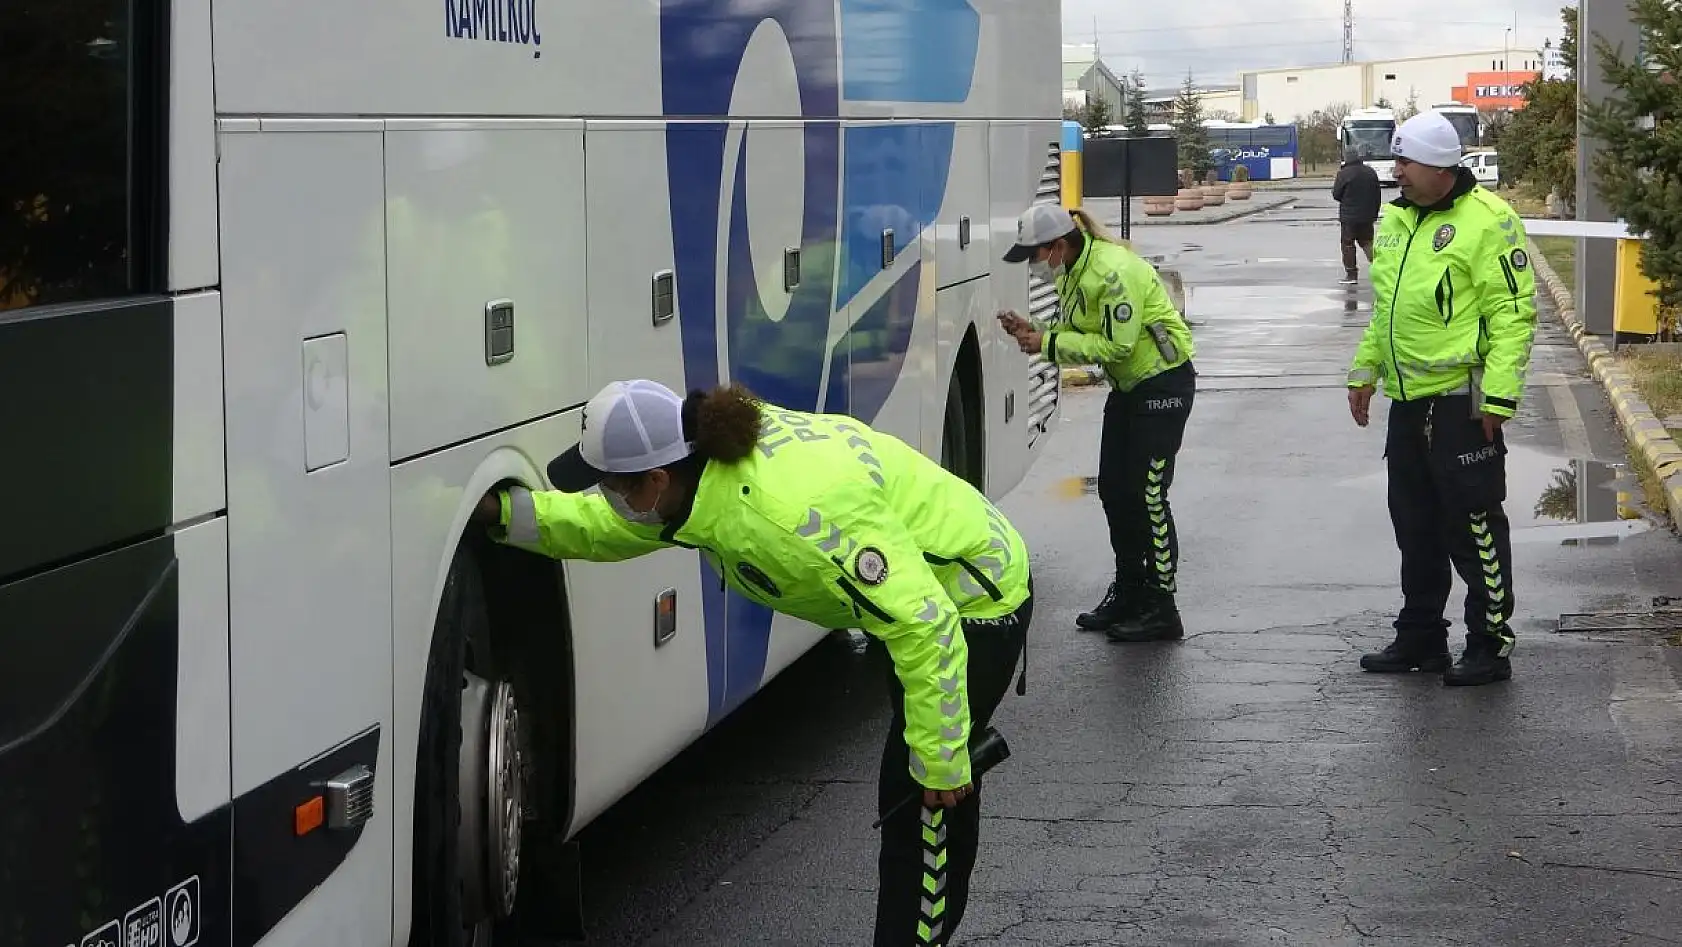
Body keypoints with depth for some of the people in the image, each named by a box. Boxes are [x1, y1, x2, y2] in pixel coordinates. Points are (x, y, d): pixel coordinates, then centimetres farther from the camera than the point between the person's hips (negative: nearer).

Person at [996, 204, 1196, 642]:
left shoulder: (1114, 271, -25)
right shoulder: (1072, 273, 6)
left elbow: (1115, 344, -26)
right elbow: (1077, 337, 10)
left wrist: (1048, 342, -23)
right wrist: (1034, 333, -7)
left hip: (1164, 381, -10)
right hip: (1128, 386, 10)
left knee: (1147, 495, -9)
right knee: (1113, 490, 11)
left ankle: (1160, 610, -2)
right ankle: (1128, 594, 23)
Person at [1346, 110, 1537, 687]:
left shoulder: (1487, 221, -13)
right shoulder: (1396, 220, 14)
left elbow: (1513, 313, -15)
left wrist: (1498, 397, -19)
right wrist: (1364, 371, 20)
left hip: (1460, 401, -8)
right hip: (1408, 401, 8)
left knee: (1473, 525, -3)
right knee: (1416, 525, 15)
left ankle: (1489, 646, 5)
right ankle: (1420, 638, 26)